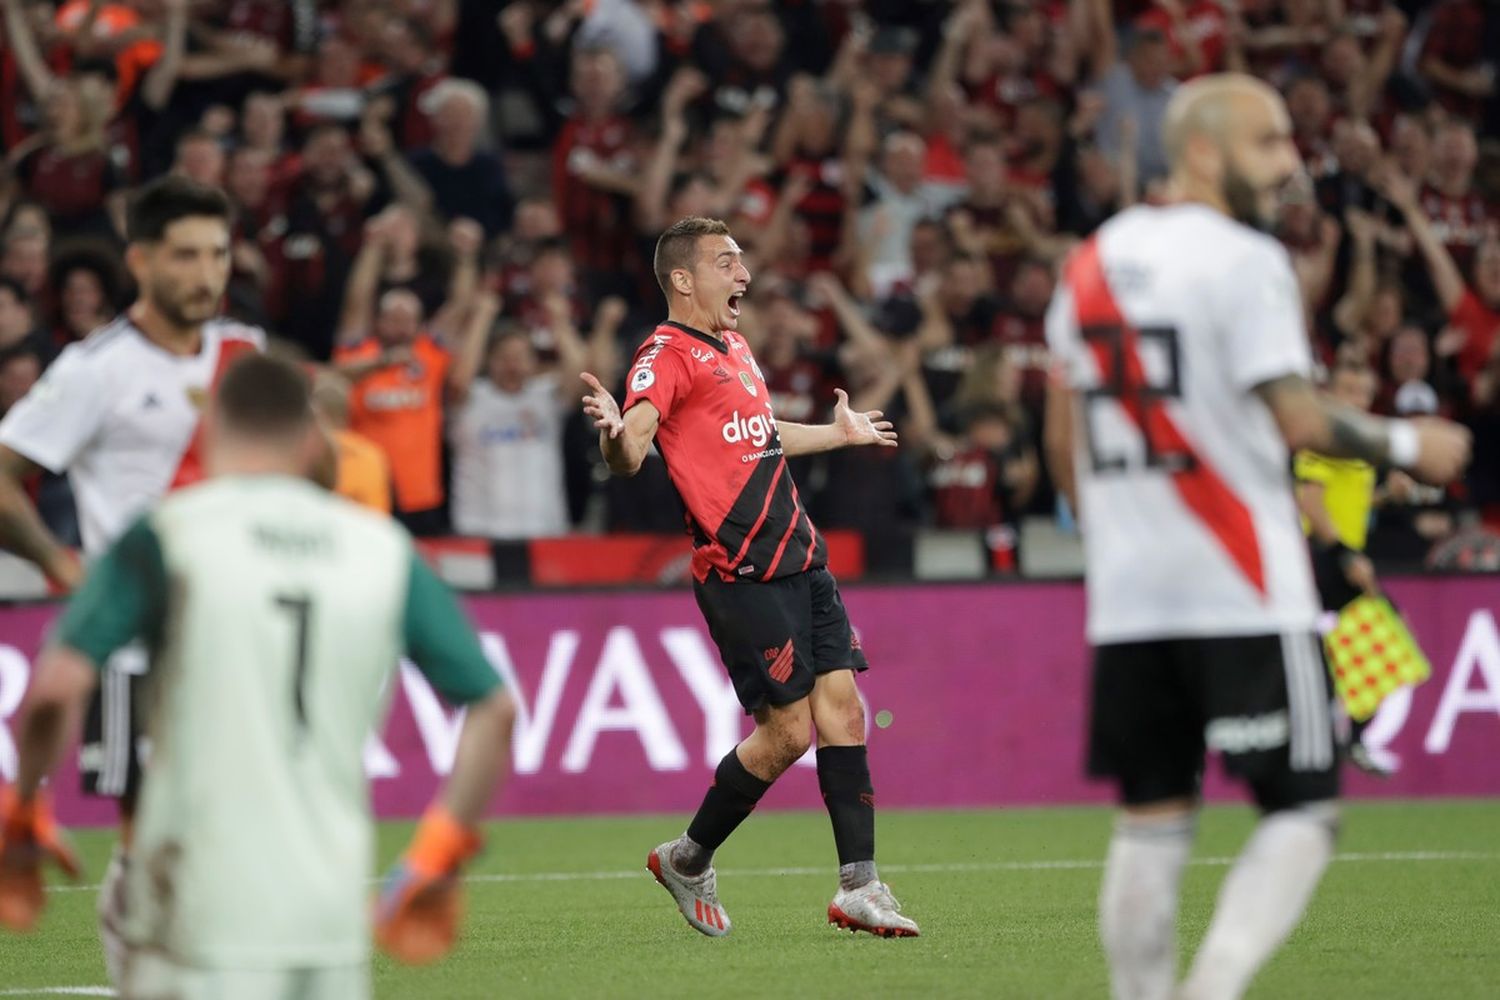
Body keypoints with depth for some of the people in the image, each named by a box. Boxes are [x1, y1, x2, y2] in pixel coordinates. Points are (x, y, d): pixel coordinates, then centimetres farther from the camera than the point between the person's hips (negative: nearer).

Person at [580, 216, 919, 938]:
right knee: (786, 730, -8)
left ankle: (858, 886, 2)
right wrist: (615, 432, -47)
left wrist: (839, 433, 49)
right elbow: (628, 456, -23)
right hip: (741, 573, -8)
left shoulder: (735, 350, 19)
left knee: (841, 706, 0)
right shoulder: (666, 355, -9)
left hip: (799, 559, 8)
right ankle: (688, 859, 13)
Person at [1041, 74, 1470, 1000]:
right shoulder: (1243, 261, -9)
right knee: (1304, 811, -2)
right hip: (1244, 591, -7)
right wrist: (1407, 444, 0)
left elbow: (1064, 445, 17)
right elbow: (1298, 420, -15)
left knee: (1153, 820, 11)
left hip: (1128, 599, 7)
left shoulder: (1092, 263, 14)